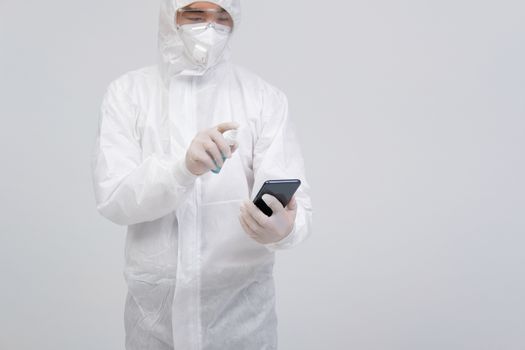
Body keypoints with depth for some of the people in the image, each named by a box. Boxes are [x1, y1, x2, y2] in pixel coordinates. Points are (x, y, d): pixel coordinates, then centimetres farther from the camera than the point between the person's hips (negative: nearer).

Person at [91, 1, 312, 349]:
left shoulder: (265, 98, -5)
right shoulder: (128, 92, -3)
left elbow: (295, 203, -13)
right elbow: (112, 199, -13)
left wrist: (285, 227, -36)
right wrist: (184, 167, -31)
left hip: (242, 303, 0)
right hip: (154, 304, 1)